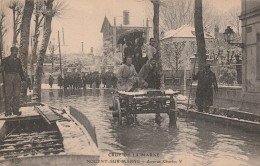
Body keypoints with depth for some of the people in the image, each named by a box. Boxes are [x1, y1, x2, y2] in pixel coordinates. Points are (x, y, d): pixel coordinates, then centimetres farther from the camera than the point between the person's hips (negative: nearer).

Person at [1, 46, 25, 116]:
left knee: (17, 94, 2)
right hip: (9, 76, -4)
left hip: (17, 77, 4)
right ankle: (8, 111, -1)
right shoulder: (6, 60, 4)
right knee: (9, 94, -5)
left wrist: (23, 77, 13)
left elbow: (20, 69, 22)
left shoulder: (18, 60, 16)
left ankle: (15, 110, 7)